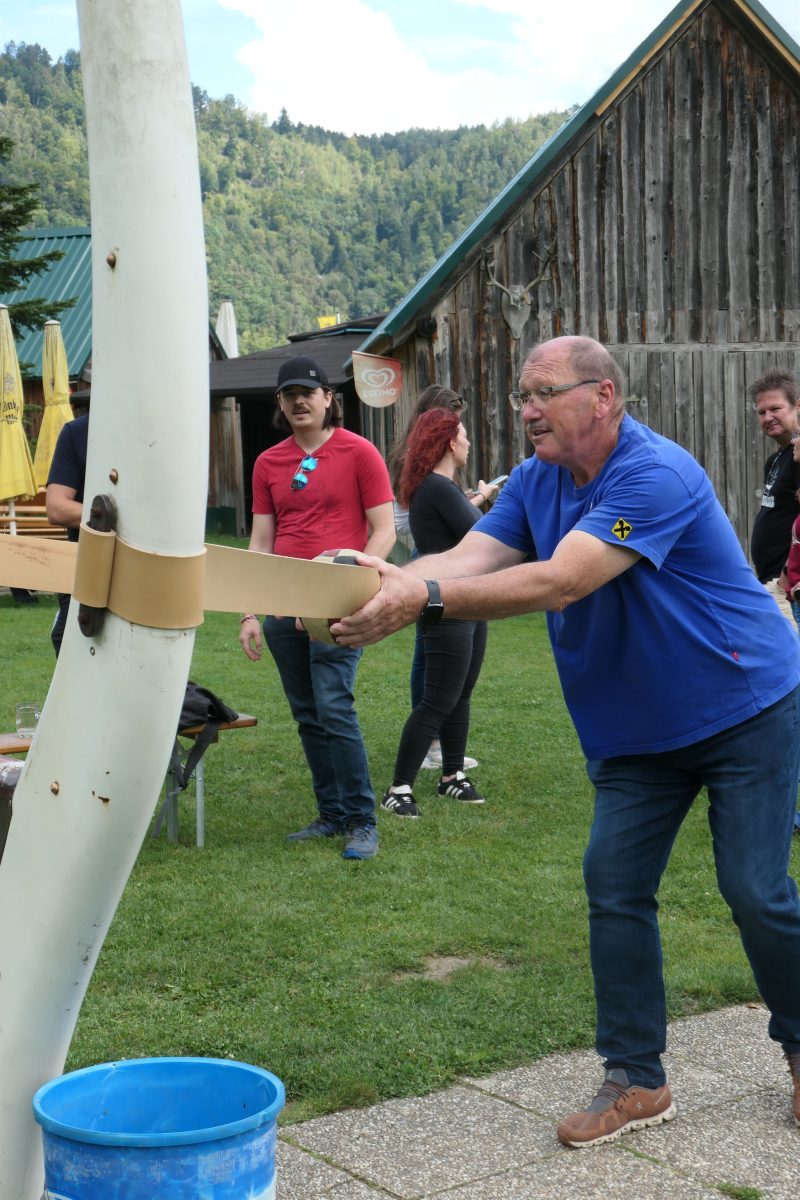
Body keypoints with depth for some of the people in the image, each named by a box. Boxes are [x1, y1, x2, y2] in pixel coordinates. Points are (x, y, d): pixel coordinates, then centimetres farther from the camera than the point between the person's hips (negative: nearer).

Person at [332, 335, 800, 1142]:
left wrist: (424, 599, -42)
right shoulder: (537, 482, 1)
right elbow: (467, 558, -13)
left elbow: (558, 583, -36)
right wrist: (387, 579, -34)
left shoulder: (656, 477, -26)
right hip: (638, 731, 7)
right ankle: (635, 1080, 11)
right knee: (614, 885, 1)